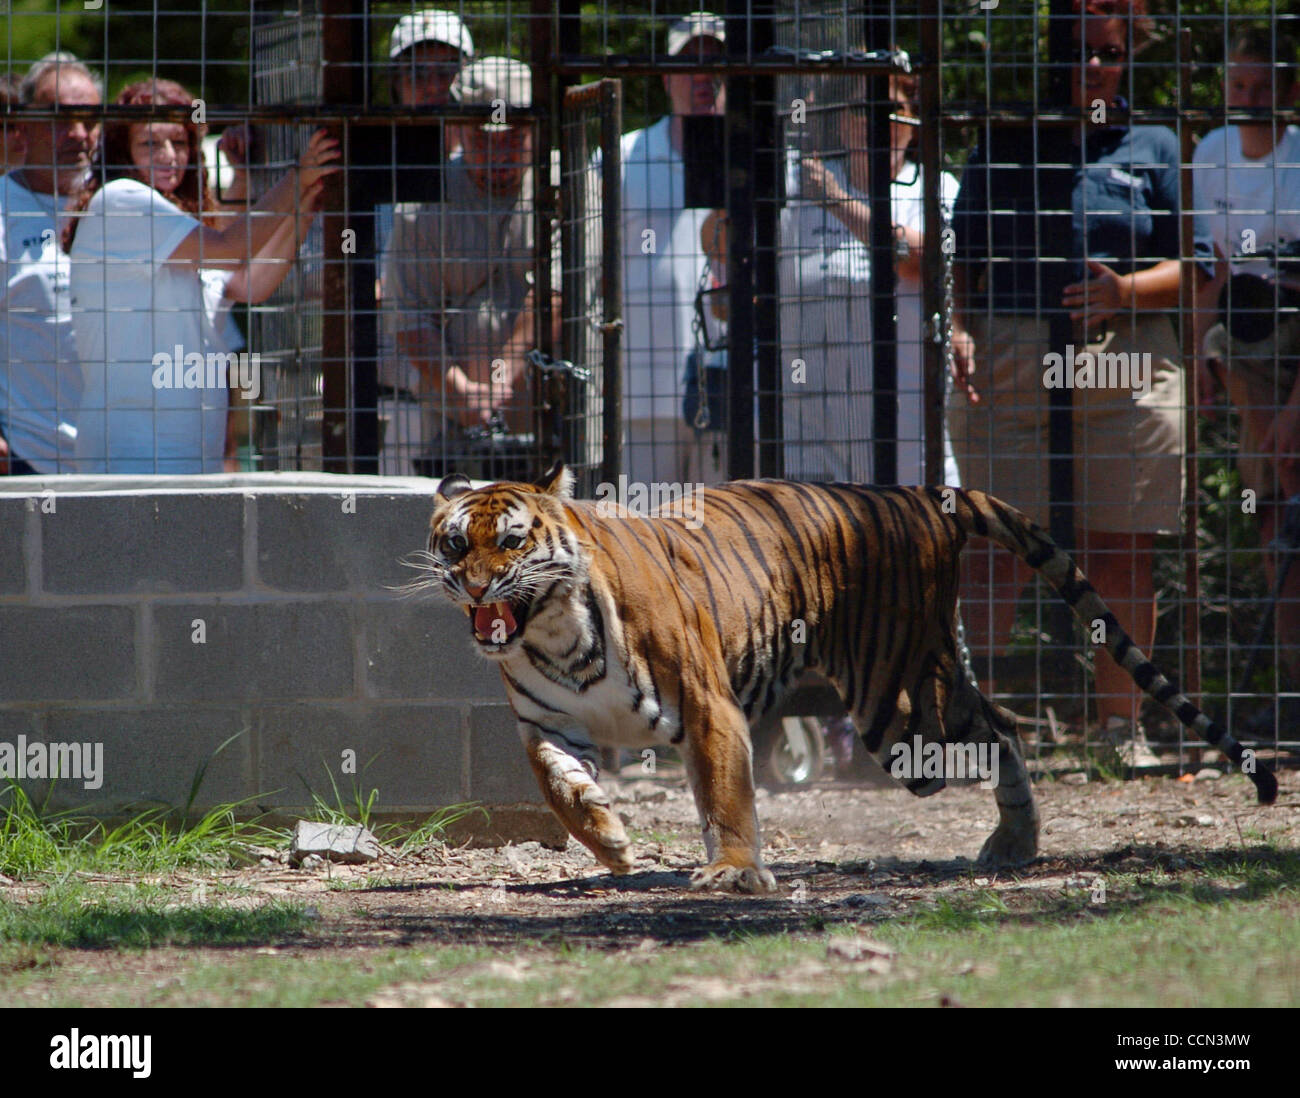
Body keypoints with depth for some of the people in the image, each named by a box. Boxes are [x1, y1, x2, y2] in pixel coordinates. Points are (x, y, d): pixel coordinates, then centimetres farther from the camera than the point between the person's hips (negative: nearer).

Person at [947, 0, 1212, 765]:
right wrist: (957, 327, -6)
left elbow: (1195, 265, 7)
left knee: (1124, 557, 1)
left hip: (1126, 371, 0)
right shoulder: (1000, 149, 13)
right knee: (998, 555, -5)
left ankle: (1123, 726, 9)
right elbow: (961, 259, 13)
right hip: (1006, 367, 0)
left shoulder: (1153, 149, 12)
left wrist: (1125, 292, -12)